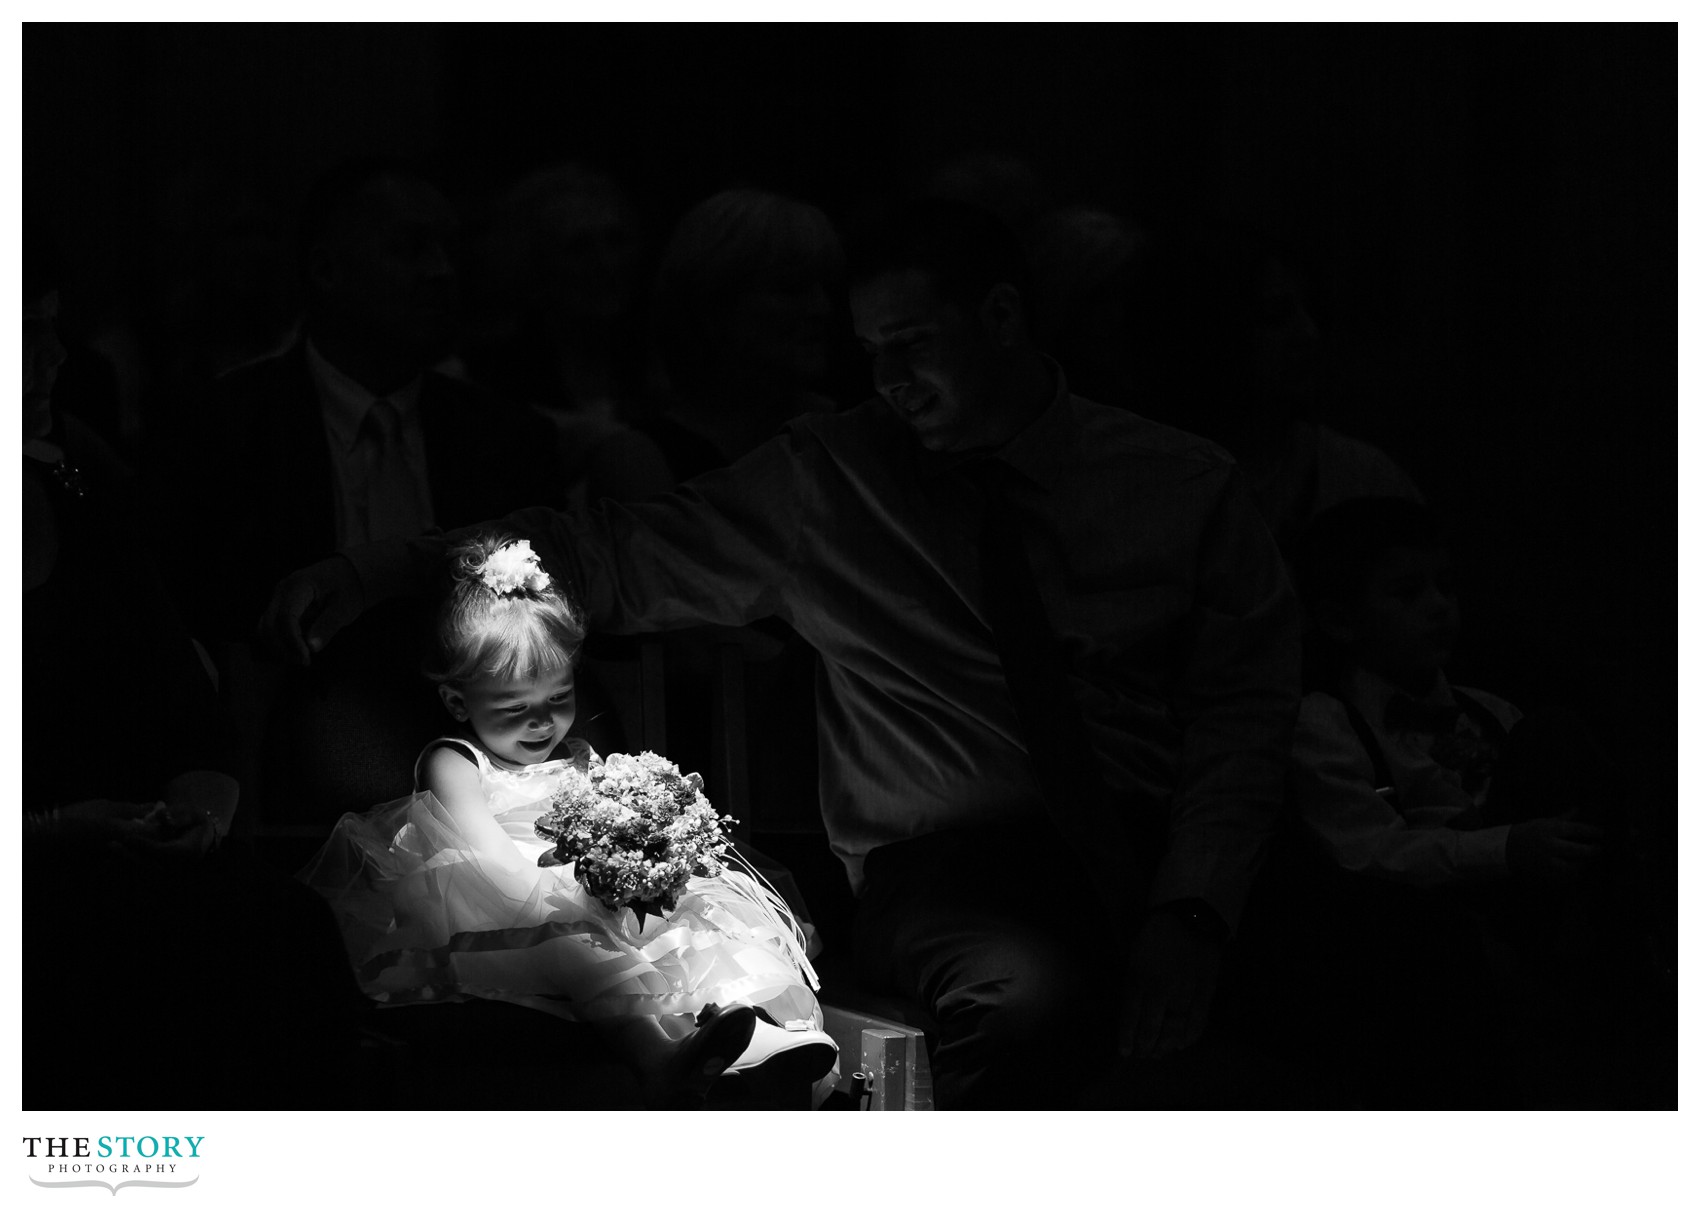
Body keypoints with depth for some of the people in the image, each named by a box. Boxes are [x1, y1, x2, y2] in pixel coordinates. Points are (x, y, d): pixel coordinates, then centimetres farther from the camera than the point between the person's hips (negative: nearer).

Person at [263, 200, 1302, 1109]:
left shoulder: (1186, 485, 9)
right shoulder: (826, 482, 11)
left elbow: (1245, 709, 4)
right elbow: (621, 561, 10)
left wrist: (1189, 916, -12)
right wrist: (384, 572, -1)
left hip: (1175, 855, 1)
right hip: (957, 860, -1)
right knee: (1025, 991, -37)